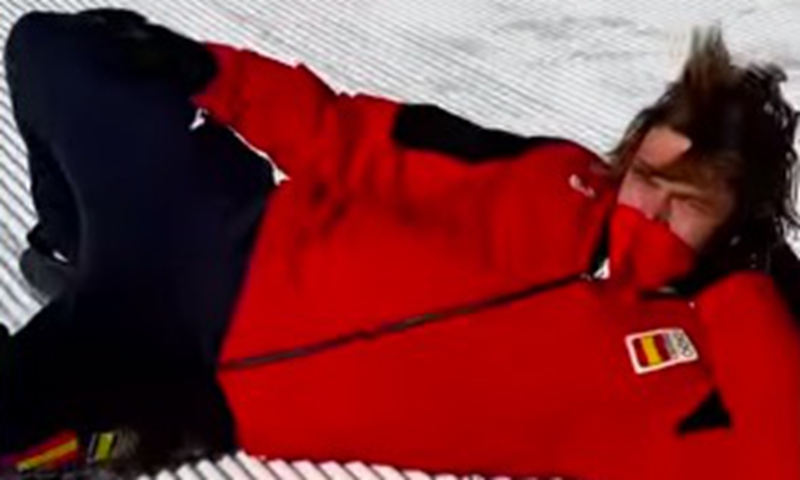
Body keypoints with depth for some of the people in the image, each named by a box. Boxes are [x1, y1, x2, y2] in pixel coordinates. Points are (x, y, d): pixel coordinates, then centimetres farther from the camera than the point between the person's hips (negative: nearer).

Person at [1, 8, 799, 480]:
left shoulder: (676, 363, -8)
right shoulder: (553, 178, 1)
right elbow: (356, 145, 5)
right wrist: (206, 71, -2)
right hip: (236, 244, 4)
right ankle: (77, 261, 32)